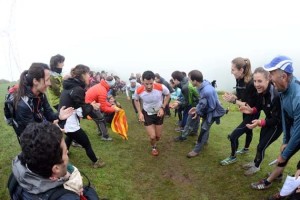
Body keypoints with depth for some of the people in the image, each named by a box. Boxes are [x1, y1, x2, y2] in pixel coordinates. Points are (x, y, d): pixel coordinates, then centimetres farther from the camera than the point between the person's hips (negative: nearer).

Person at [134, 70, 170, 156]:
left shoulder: (161, 87, -30)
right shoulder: (138, 91, -27)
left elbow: (168, 95, -7)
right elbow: (136, 100, -2)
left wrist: (162, 108, -16)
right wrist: (140, 113, -12)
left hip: (159, 113, 1)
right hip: (147, 114, -1)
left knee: (158, 136, 12)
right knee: (152, 136, -6)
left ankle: (154, 142, 51)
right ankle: (154, 147, 31)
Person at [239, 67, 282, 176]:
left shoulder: (276, 96, -37)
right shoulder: (261, 92, -14)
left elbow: (277, 119, -31)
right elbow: (259, 106, 4)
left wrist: (260, 123, -42)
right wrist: (251, 110, -17)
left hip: (277, 125, -7)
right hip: (268, 120, 7)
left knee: (261, 146, 3)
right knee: (261, 143, 21)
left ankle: (256, 166, 30)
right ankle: (255, 162, 44)